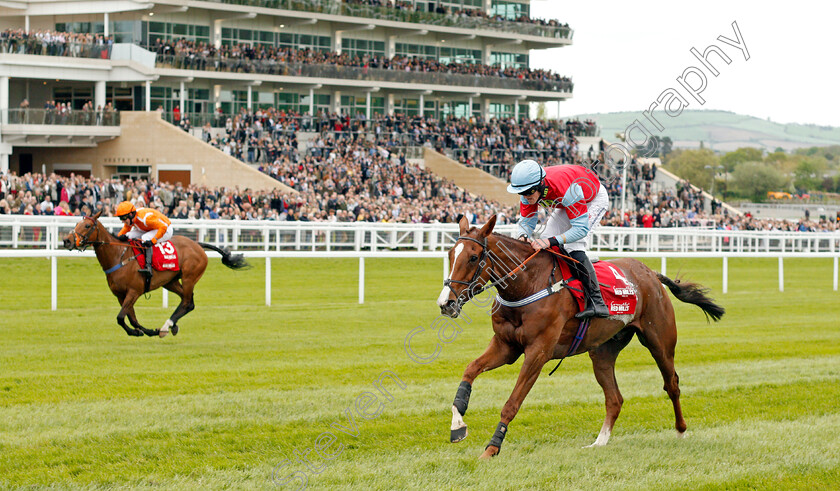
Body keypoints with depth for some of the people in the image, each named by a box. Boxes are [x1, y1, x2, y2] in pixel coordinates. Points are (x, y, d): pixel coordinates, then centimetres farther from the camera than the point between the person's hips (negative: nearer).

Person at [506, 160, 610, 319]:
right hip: (564, 204, 7)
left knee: (574, 247, -26)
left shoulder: (567, 189, -44)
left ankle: (597, 303, -29)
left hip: (594, 199, -7)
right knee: (542, 243, -6)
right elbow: (526, 221, -12)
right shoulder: (529, 189, -23)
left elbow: (581, 228, -43)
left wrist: (552, 241, -53)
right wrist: (523, 237, -36)